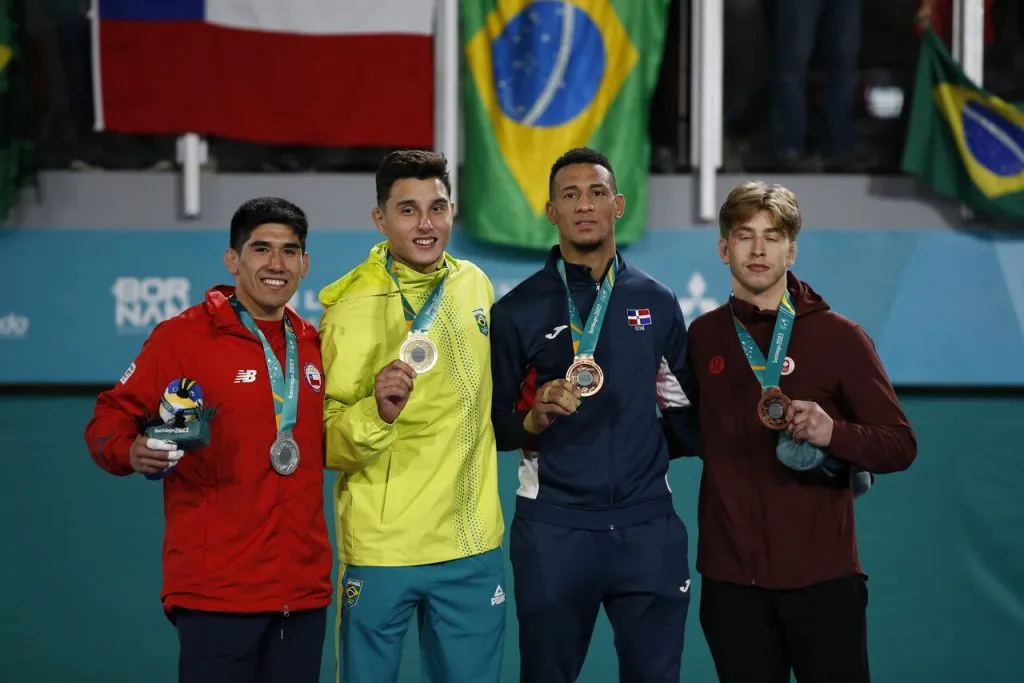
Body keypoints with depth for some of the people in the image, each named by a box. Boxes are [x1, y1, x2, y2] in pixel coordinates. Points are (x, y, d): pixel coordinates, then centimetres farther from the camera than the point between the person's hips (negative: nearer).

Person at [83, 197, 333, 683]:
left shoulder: (315, 345, 11)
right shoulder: (183, 336, -5)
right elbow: (108, 419, -3)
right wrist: (133, 451, -23)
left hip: (305, 589, 5)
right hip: (217, 590, -5)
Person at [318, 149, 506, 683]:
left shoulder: (475, 285, 3)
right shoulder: (352, 305, -11)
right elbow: (326, 443, -13)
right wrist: (376, 411, -29)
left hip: (473, 543, 4)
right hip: (381, 546, -4)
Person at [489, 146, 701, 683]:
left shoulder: (657, 303, 7)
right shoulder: (517, 310, 1)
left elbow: (684, 412, 13)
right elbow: (491, 426, 3)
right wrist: (533, 420, -15)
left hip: (647, 524, 2)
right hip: (552, 528, -1)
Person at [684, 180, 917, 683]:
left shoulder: (837, 336, -2)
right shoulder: (702, 337, 8)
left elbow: (900, 445, -3)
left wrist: (832, 433, -20)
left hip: (822, 578, -2)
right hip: (731, 580, 3)